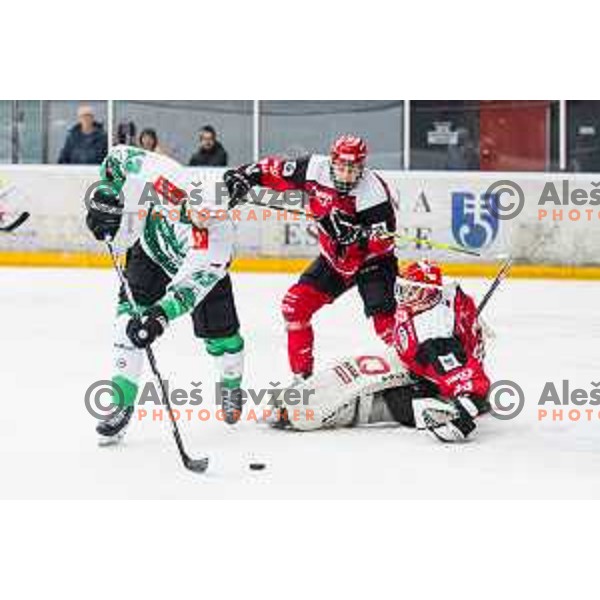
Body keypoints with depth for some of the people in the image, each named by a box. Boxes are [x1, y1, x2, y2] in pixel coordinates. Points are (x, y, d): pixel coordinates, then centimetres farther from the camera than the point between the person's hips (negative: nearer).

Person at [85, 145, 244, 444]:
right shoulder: (168, 178, -37)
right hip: (152, 249, 2)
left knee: (220, 334, 0)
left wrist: (160, 316, -57)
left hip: (200, 267, -1)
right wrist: (105, 200, -21)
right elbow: (120, 157, -20)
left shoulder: (218, 235, -41)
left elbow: (190, 287, -45)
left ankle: (232, 386, 34)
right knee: (130, 322, -16)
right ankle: (122, 403, -11)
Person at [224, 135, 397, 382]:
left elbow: (384, 240, -28)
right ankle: (301, 373, 11)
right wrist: (245, 174, -17)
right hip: (334, 258, 5)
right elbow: (277, 170, -4)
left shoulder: (374, 192, -28)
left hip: (372, 260, -5)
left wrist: (356, 235, -42)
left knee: (382, 312, -25)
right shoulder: (316, 169, -16)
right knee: (294, 305, -1)